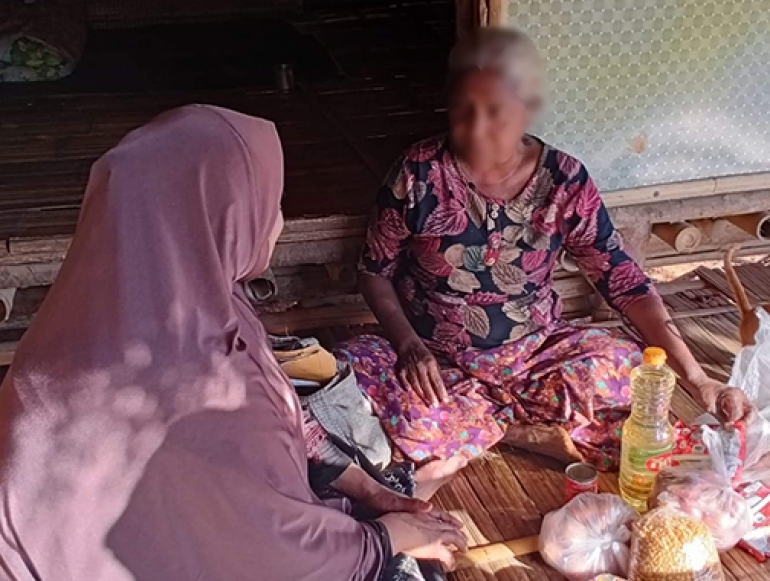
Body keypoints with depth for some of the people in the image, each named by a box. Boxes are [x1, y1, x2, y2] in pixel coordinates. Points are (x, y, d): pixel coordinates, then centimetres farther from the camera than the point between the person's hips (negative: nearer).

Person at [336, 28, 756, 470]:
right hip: (435, 360, 0)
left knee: (627, 368, -24)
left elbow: (624, 282, -10)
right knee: (352, 375, -30)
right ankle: (527, 427, -16)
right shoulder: (419, 172, -13)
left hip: (532, 355, 1)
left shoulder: (565, 182, -11)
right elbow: (376, 272, -3)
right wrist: (409, 345, -21)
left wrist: (699, 380, -17)